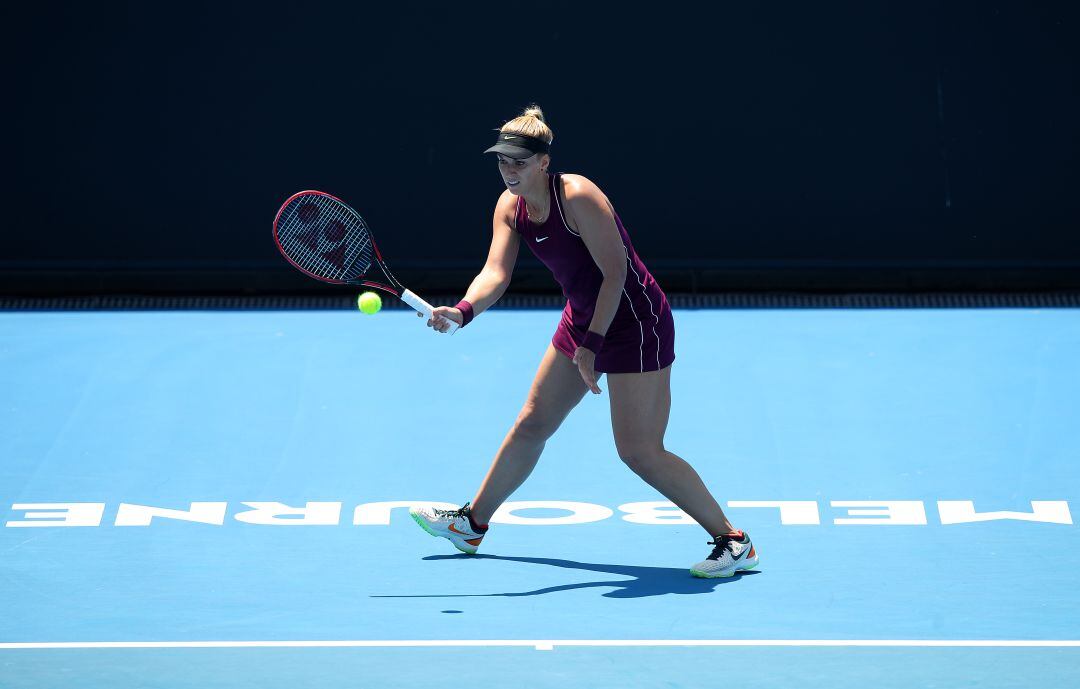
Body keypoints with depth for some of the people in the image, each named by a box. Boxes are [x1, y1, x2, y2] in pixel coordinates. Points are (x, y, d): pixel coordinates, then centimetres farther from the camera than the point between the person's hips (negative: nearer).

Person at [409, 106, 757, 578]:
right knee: (532, 424, 17)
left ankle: (734, 543, -4)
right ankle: (473, 524, 33)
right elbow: (496, 272, -12)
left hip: (635, 322, -8)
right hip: (582, 321, 8)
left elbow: (615, 274, -22)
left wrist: (591, 344, -23)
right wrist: (463, 311, -32)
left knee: (638, 450, -11)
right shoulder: (510, 206, -1)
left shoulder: (577, 197, -24)